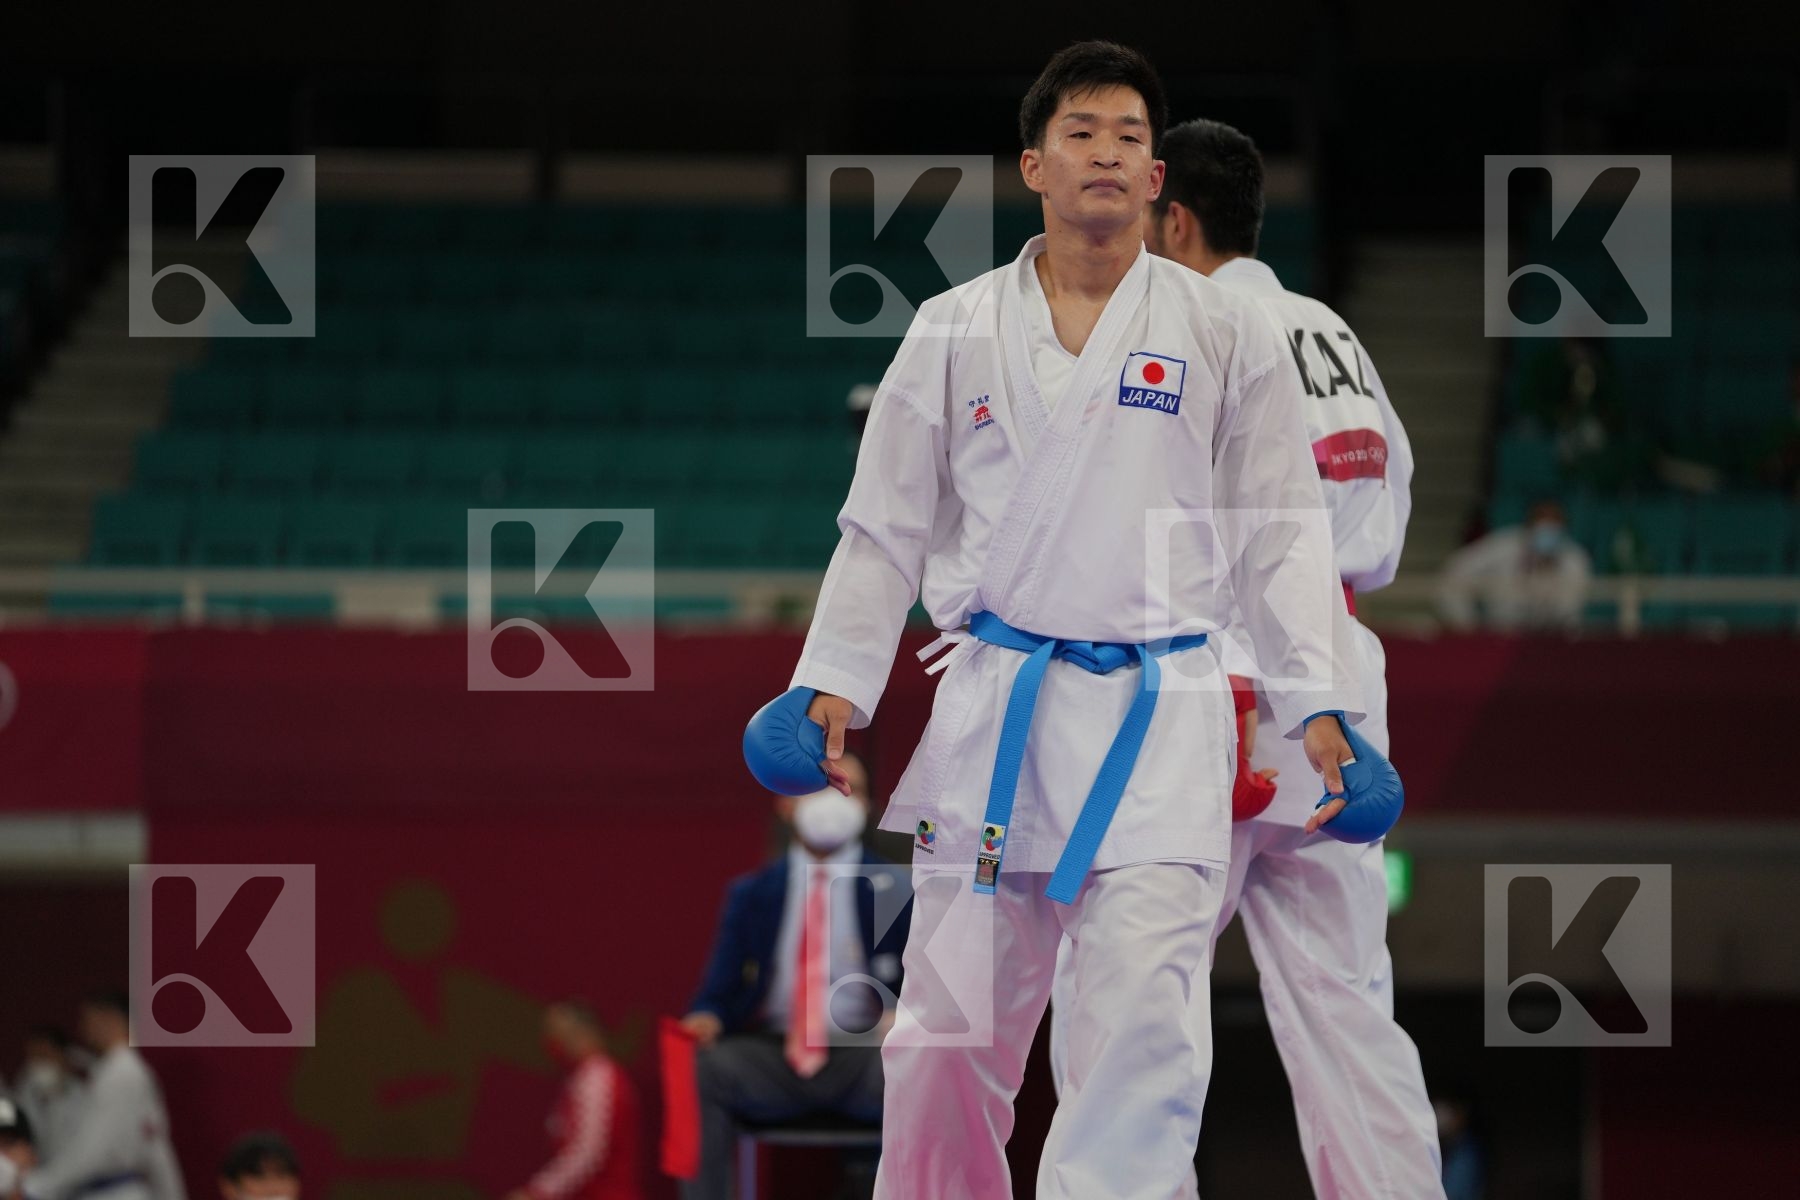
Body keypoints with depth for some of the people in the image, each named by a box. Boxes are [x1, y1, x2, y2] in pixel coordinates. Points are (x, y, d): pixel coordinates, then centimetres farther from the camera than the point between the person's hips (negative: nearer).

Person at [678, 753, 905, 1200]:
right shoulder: (751, 895, 14)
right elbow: (720, 991, 10)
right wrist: (706, 1019, -15)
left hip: (863, 1056, -1)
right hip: (771, 1059, 1)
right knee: (699, 1070, -30)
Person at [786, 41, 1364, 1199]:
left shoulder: (1227, 335, 5)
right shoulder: (955, 333, 8)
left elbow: (1285, 536, 6)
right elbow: (886, 531, 12)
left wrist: (1321, 705, -3)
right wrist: (836, 688, 4)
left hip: (1158, 714, -2)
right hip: (995, 712, 2)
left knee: (1143, 1023, -14)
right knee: (950, 1035, 4)